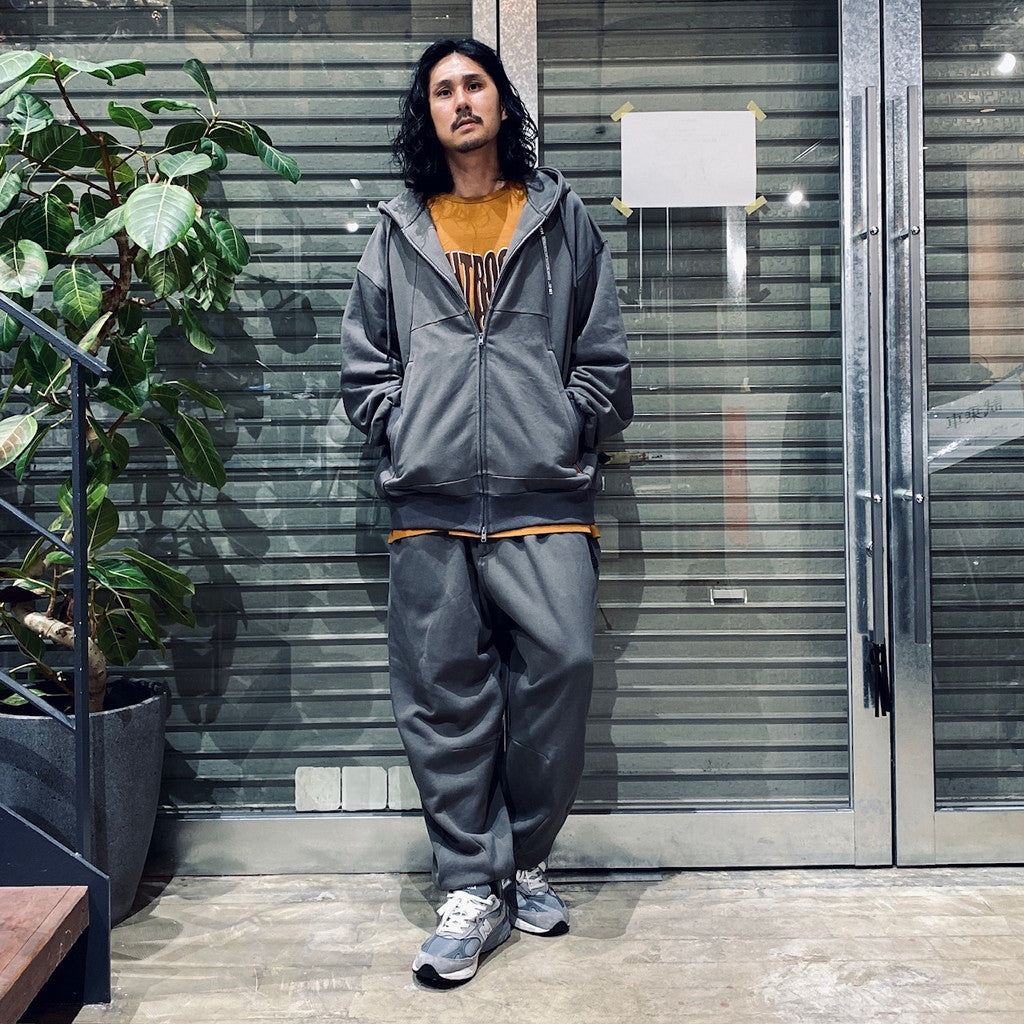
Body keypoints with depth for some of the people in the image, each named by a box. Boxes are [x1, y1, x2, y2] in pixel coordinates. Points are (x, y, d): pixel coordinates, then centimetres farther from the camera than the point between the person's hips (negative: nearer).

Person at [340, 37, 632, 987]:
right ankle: (472, 888, 13)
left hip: (544, 498, -1)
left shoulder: (562, 218, 15)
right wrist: (408, 433, 4)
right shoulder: (398, 233, 17)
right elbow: (363, 363, 16)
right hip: (430, 506, 1)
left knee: (559, 668, -7)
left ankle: (523, 859, 16)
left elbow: (603, 355, 11)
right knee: (443, 696, 1)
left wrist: (565, 433, 2)